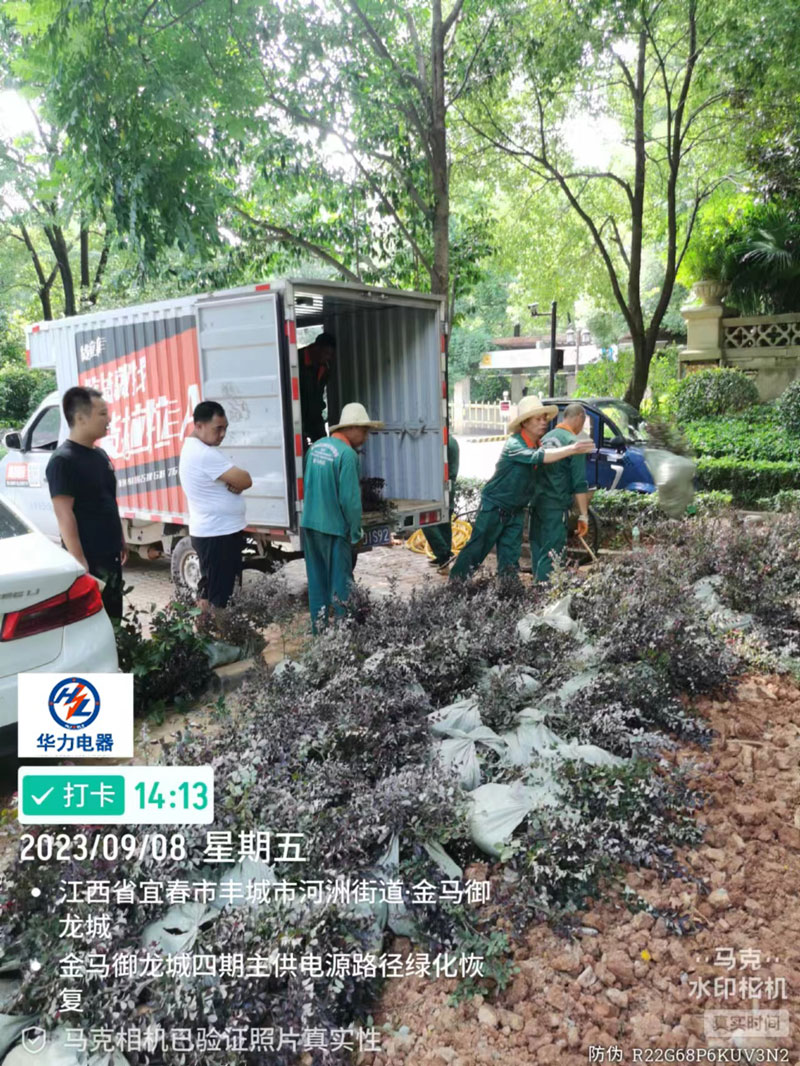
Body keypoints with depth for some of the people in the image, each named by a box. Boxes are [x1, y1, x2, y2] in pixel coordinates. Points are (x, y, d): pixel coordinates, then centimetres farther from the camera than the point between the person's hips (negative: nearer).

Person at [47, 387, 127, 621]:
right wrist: (79, 562, -22)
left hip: (110, 556, 8)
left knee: (113, 619, 16)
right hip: (88, 560, -8)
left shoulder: (100, 454, 11)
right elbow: (64, 516, -19)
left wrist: (120, 541, 19)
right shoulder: (63, 461, -15)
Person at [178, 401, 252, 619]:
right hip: (218, 535, -11)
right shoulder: (205, 454, -21)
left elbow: (235, 480, 11)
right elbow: (245, 481, -21)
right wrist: (235, 483, -1)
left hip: (213, 532, 11)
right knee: (215, 597, -4)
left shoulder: (192, 448, 12)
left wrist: (234, 484, -10)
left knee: (209, 591, 18)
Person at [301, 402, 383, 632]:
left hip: (309, 524, 8)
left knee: (316, 580, 15)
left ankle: (318, 628, 23)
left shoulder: (316, 447, 7)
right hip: (333, 528, -7)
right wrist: (356, 532, -8)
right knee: (340, 582, 3)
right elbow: (350, 499, -19)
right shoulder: (347, 454, -18)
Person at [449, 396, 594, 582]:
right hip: (493, 507, -7)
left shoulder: (538, 445, 3)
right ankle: (455, 583, 18)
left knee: (510, 558, 9)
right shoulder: (514, 444, -22)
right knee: (477, 549, 3)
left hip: (515, 511, 7)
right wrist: (571, 449, -42)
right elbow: (538, 457, -37)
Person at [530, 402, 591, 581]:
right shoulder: (573, 442, -10)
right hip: (556, 505, -8)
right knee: (551, 553, -6)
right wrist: (583, 515, -12)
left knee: (538, 550, 14)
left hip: (537, 501, 8)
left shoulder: (545, 438, 13)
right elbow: (579, 484, -13)